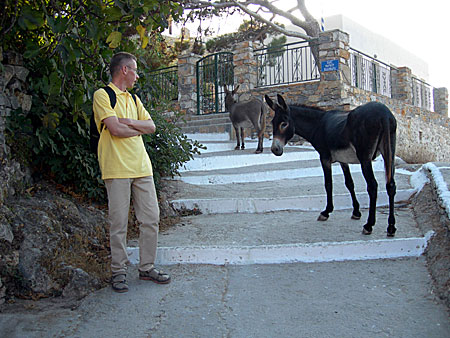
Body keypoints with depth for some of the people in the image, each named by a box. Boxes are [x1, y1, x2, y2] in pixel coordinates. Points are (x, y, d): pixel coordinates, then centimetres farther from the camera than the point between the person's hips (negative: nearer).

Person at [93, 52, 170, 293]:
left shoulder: (133, 99, 21)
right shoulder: (103, 95, -2)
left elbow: (151, 126, 11)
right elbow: (115, 129, -14)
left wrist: (128, 122, -6)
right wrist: (139, 129, 2)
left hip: (141, 166, 7)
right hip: (117, 168, -7)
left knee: (151, 218, 6)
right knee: (119, 223, -1)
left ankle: (147, 267, 18)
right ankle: (119, 271, 12)